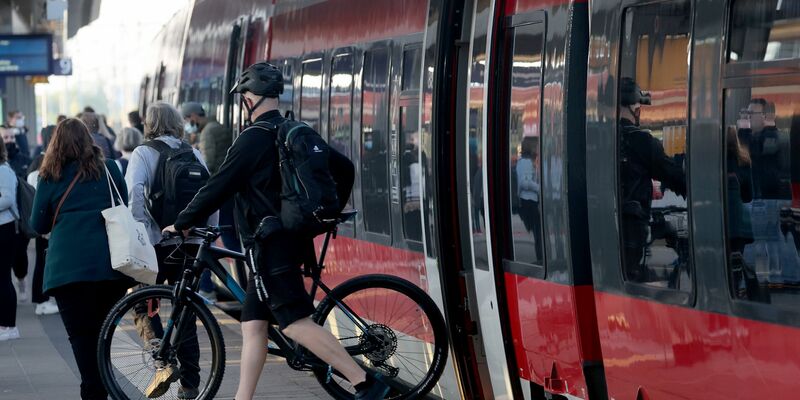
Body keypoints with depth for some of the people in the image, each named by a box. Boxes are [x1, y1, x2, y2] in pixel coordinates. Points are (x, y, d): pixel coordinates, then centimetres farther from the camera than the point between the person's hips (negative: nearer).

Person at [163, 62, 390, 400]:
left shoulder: (253, 139, -14)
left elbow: (218, 188, -12)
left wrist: (181, 224, -1)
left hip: (270, 245, -9)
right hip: (293, 238, 9)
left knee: (296, 323, -11)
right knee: (253, 324, 11)